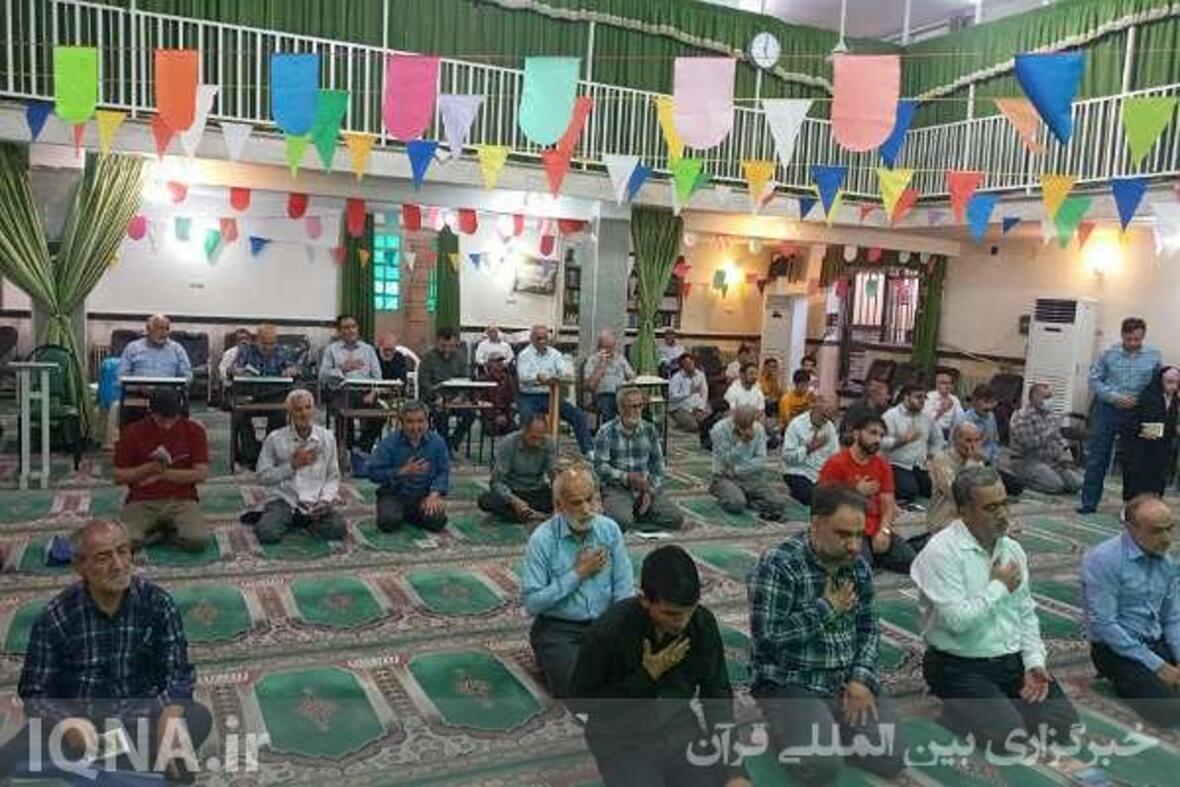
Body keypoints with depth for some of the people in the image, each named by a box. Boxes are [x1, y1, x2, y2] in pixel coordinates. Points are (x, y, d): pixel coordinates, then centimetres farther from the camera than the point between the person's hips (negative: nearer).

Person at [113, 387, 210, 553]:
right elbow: (119, 476, 3)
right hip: (142, 502, 0)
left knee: (198, 540, -28)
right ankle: (164, 530, 2)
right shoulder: (132, 432, 3)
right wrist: (148, 469, -14)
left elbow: (201, 474, -2)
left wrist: (164, 473, -11)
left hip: (181, 501, 0)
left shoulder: (194, 431, 2)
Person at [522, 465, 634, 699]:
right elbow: (531, 603, -14)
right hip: (557, 628, -3)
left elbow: (625, 589, -1)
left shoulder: (610, 530, -1)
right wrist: (578, 574, -15)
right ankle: (551, 658, 6)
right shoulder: (542, 539, -11)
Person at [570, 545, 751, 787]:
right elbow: (579, 702, -11)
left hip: (680, 729, 3)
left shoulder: (703, 623, -9)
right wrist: (647, 676, -19)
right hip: (623, 740, -3)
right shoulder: (607, 632, -21)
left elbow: (717, 690, 3)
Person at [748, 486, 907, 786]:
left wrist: (862, 678, -8)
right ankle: (787, 727, 8)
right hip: (790, 685, -6)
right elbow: (766, 638, -24)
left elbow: (869, 628, 9)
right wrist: (827, 608, -19)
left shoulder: (858, 566, 4)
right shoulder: (778, 564, -18)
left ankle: (830, 728, 17)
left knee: (891, 759, -8)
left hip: (847, 682, 6)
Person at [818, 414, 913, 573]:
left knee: (911, 561, -14)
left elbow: (889, 505, 6)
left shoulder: (883, 466, 11)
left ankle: (874, 557, 10)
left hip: (877, 531, 5)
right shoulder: (835, 464, -6)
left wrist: (884, 531, -12)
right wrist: (856, 493, -15)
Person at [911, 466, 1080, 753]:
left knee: (1063, 725, -9)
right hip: (961, 668, -6)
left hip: (1014, 661, 7)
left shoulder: (1012, 549, 7)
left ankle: (1002, 703, 15)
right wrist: (999, 587, -12)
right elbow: (958, 620, -25)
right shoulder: (941, 552, -17)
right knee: (1010, 737, -23)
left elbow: (1026, 614, 12)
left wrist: (1034, 662, -3)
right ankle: (955, 707, 5)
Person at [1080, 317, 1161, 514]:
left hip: (1137, 414, 1)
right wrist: (1115, 397, -13)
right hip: (1107, 410, -1)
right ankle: (1089, 502, 8)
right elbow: (1094, 380, -1)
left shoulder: (1154, 356, 0)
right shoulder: (1108, 354, -3)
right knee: (1097, 459, 1)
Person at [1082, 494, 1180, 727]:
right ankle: (1127, 681, 4)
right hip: (1117, 650, -7)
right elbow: (1103, 625, -21)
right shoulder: (1103, 559, -18)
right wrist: (1157, 666, -18)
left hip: (1157, 644, 7)